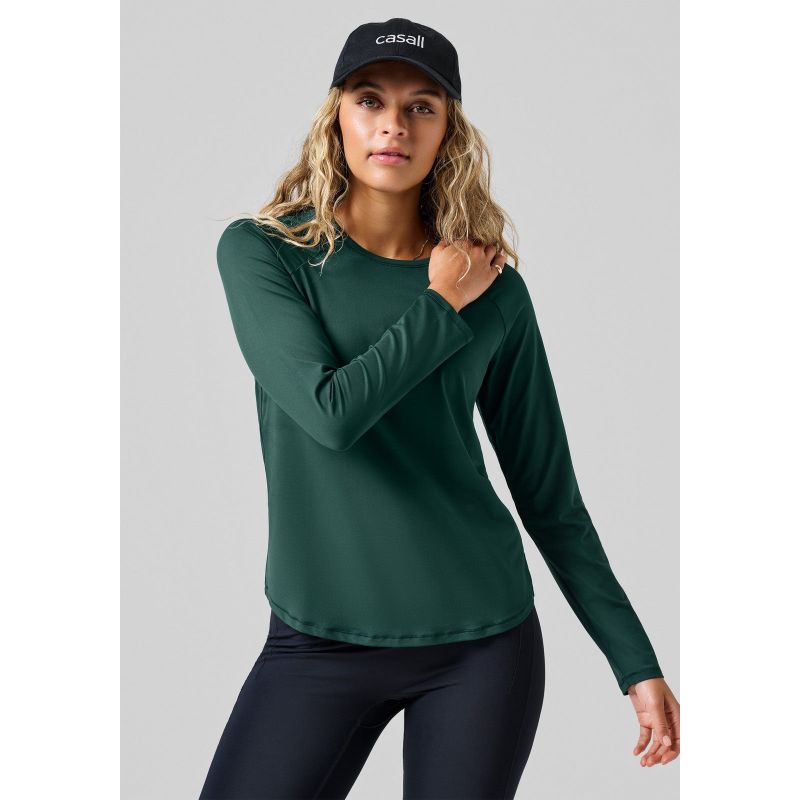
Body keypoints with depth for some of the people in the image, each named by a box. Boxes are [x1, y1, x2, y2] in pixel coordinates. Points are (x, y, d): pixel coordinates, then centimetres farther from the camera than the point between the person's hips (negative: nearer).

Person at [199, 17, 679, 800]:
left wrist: (636, 662, 6)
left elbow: (549, 492, 6)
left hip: (484, 643, 1)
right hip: (319, 644, -1)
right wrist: (442, 310, -6)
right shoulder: (261, 251, -3)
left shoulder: (495, 287, 1)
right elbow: (330, 411, -19)